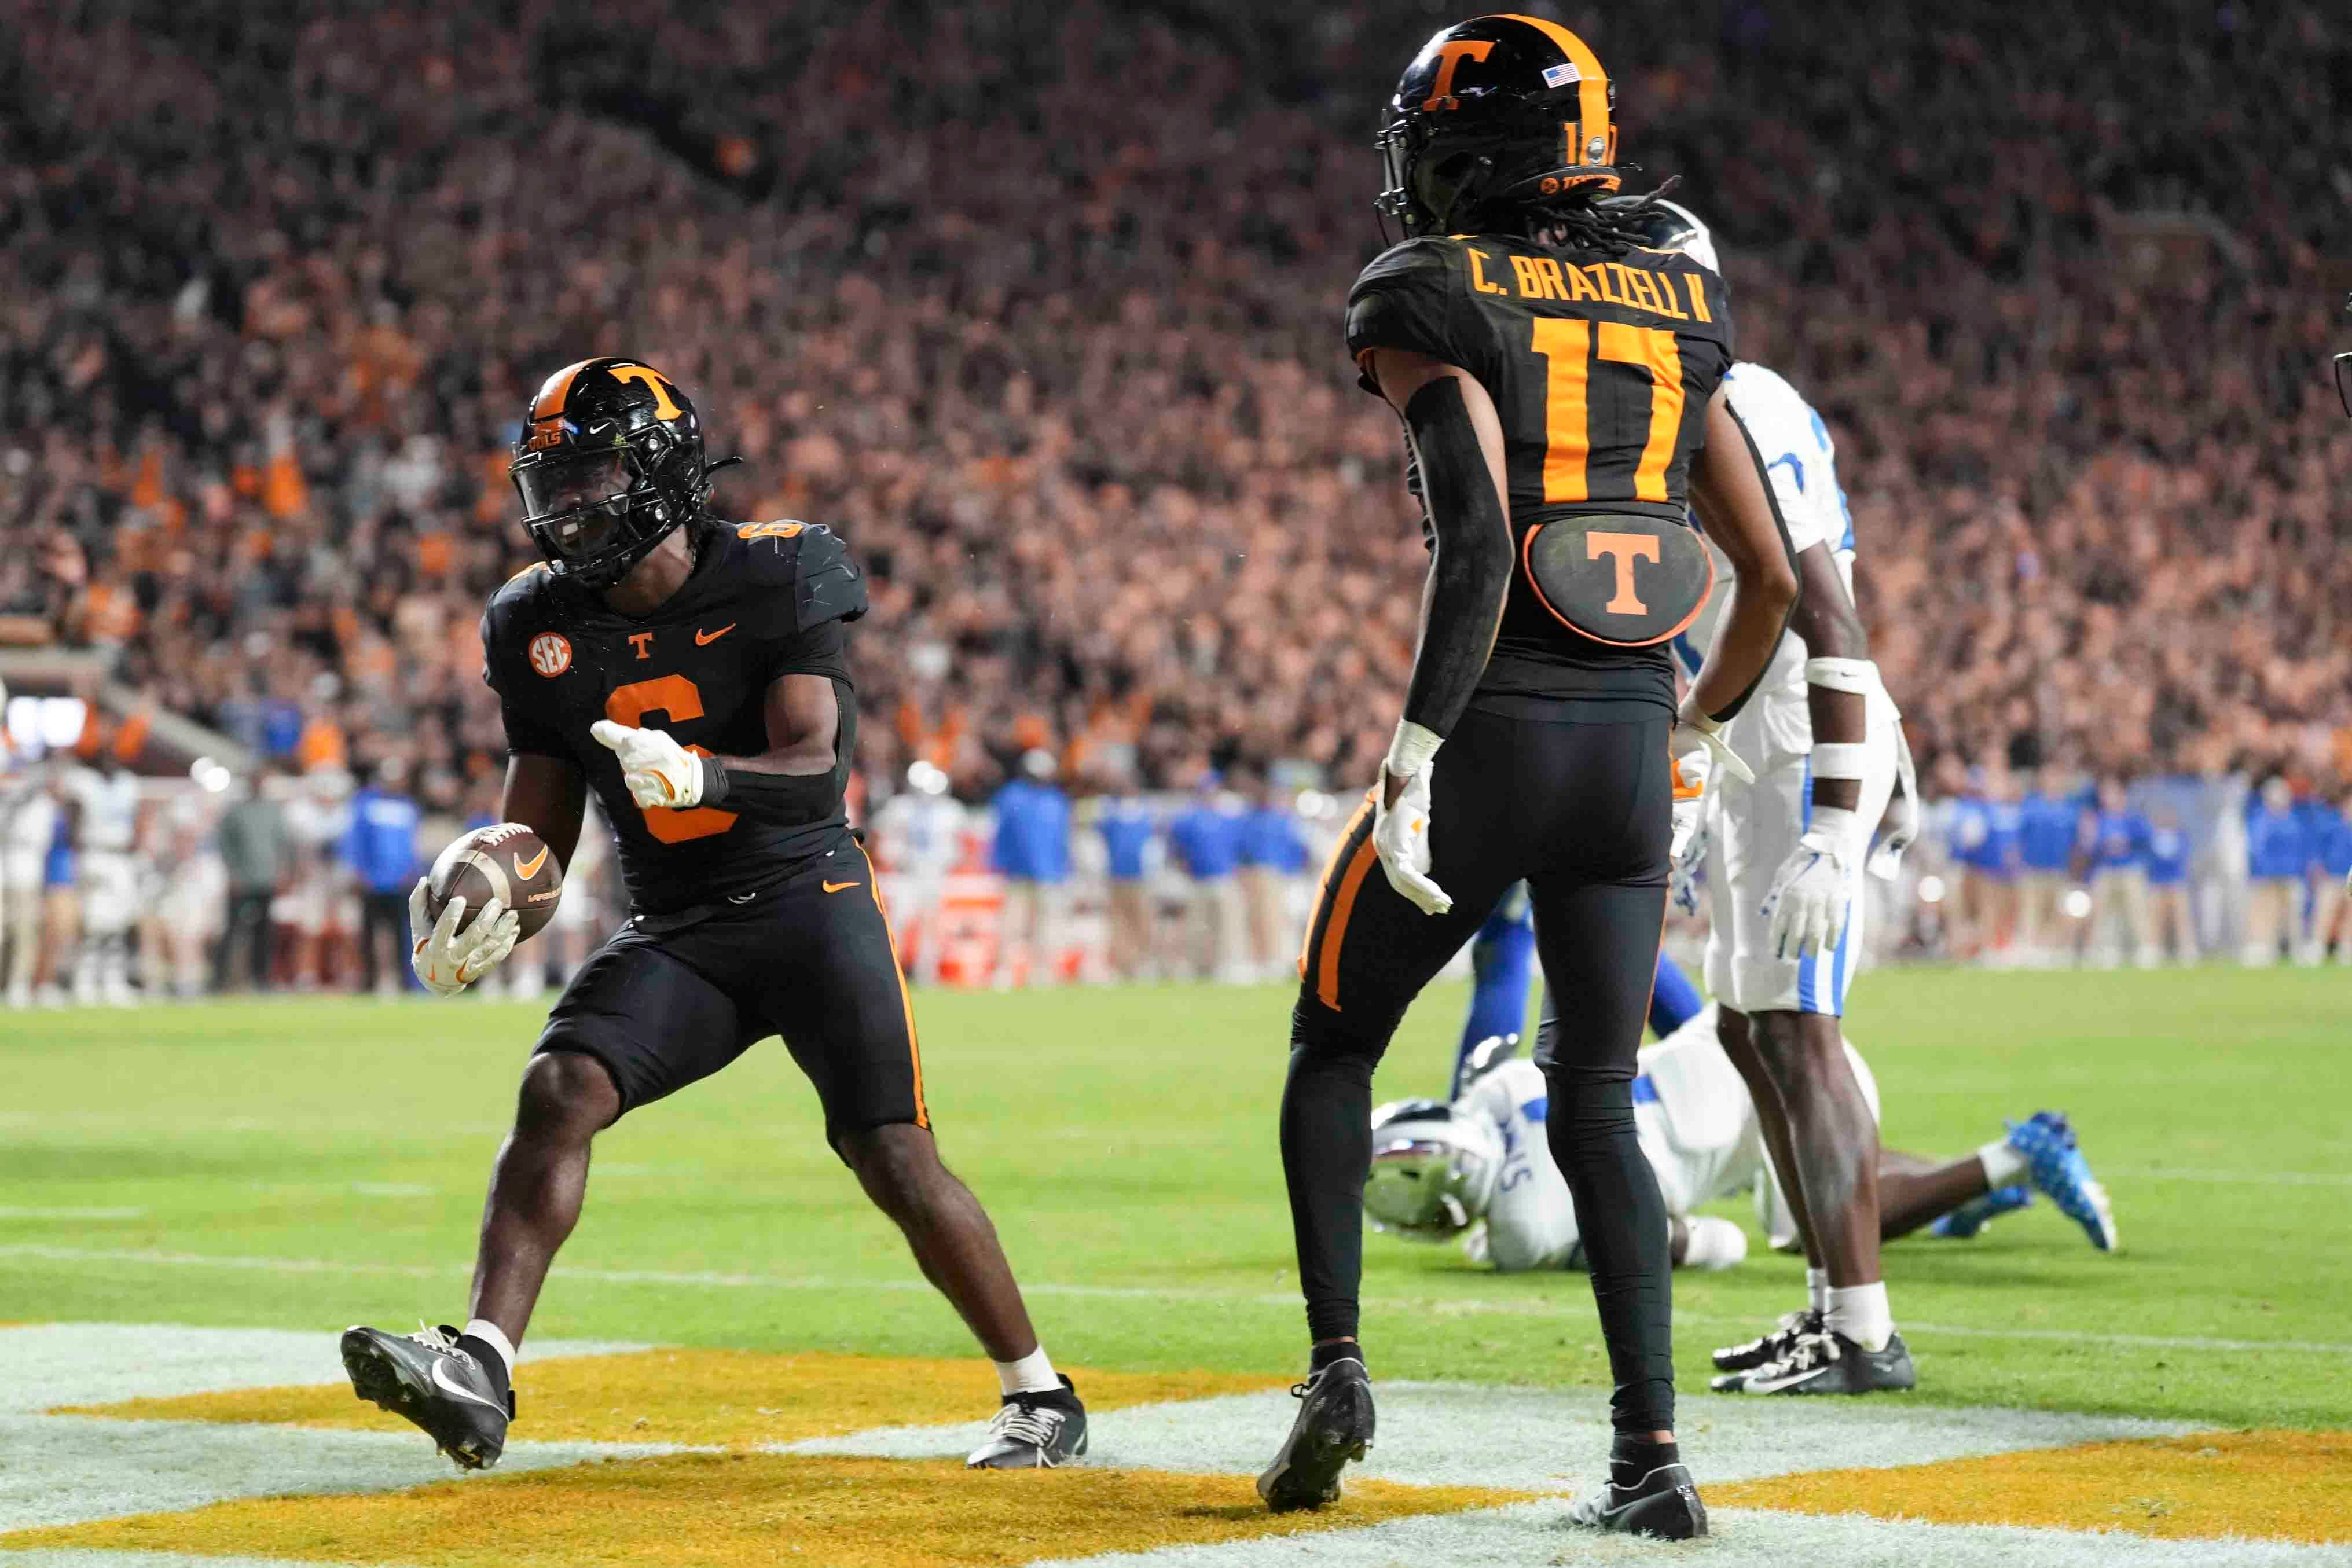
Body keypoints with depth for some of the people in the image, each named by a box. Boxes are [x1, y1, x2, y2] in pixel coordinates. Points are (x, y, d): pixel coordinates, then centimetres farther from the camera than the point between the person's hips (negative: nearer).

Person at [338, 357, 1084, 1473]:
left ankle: (1038, 1393, 7)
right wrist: (490, 907, -14)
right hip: (672, 931, 4)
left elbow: (816, 772, -21)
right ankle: (481, 1369, -28)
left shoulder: (776, 579, -11)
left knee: (895, 1161, -10)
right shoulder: (545, 625, 2)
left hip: (808, 898, -4)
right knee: (557, 1092, -20)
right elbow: (541, 820, 8)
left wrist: (700, 775, -40)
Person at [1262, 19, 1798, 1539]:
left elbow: (1480, 536, -19)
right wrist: (1701, 728, 28)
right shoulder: (1676, 314, 12)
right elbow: (1774, 577, 13)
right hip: (1636, 741, 4)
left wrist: (1418, 748, -21)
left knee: (1334, 1042, 17)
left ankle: (1338, 1367, 6)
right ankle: (1653, 1456, 1)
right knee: (1597, 1105, 12)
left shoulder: (1434, 305, -4)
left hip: (1494, 731, -4)